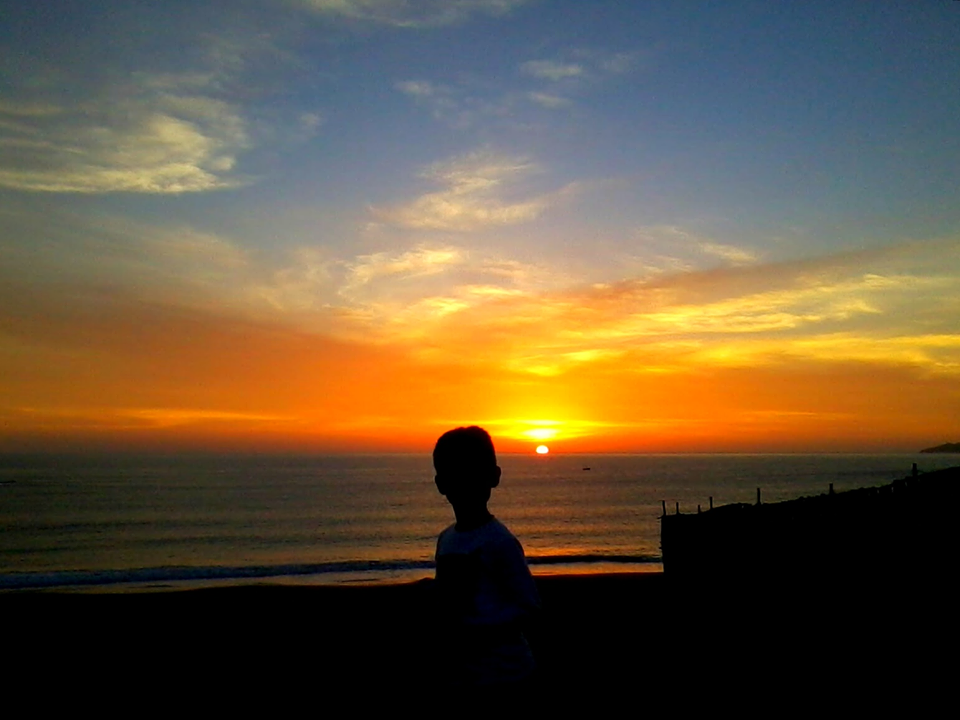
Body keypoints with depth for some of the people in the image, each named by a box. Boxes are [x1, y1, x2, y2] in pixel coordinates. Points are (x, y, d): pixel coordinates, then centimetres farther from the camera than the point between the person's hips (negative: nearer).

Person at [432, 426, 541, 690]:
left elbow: (528, 604, -17)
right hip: (459, 670, 7)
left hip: (502, 671, -7)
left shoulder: (499, 541, -17)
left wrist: (474, 630, -23)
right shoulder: (445, 539, 5)